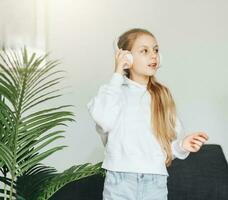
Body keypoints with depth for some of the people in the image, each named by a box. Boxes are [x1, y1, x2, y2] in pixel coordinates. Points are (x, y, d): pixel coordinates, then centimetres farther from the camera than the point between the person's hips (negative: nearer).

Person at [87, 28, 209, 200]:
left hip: (155, 181, 3)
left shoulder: (162, 95, 9)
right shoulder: (115, 90, 1)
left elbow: (172, 138, 9)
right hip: (120, 179, -2)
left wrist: (182, 145, -14)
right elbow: (104, 120, -19)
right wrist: (117, 75, -12)